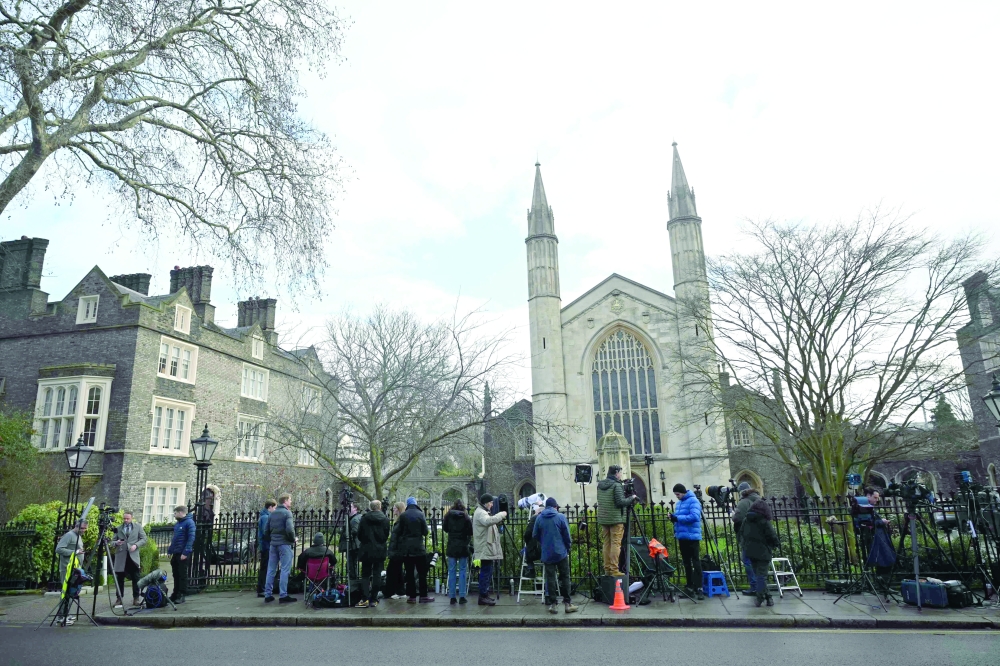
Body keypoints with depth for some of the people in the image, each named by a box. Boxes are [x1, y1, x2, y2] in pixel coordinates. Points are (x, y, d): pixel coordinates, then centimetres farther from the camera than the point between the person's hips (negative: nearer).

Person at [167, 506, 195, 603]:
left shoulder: (189, 522, -11)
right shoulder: (176, 524, 16)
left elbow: (191, 538, -17)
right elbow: (174, 539, 21)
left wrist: (185, 553, -21)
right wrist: (169, 551, 12)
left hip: (183, 554, -8)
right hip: (175, 554, 8)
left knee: (182, 575, -1)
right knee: (176, 574, 13)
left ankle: (181, 595, 5)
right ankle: (175, 594, 22)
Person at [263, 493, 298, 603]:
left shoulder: (272, 513, 12)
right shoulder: (287, 513, -10)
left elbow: (266, 530, 13)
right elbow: (289, 530, -20)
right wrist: (293, 539, -5)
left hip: (273, 544, 7)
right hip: (284, 544, -7)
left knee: (271, 570, 10)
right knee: (285, 570, -3)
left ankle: (268, 595, 15)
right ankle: (283, 595, -3)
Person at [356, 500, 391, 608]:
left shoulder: (364, 519, -5)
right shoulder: (385, 520, -4)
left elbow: (359, 535, 1)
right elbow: (386, 535, 1)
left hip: (366, 550, 0)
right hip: (380, 551, 0)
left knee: (365, 575, 7)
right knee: (377, 575, 6)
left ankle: (365, 599, -5)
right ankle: (374, 600, 6)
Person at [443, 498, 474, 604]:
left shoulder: (448, 516, -3)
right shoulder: (466, 517, -8)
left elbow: (444, 528, 7)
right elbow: (471, 532, -8)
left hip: (451, 547, 2)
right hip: (463, 547, -2)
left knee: (452, 571, 7)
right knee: (463, 571, 5)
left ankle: (452, 597, 7)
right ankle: (462, 596, 3)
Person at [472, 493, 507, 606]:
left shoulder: (483, 512, 22)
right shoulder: (480, 513, -13)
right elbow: (489, 521, -33)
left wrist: (499, 520, 8)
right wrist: (501, 515, -23)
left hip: (487, 548, 11)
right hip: (485, 549, -11)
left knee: (487, 573, 14)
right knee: (485, 573, -8)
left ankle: (485, 595, 21)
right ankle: (483, 597, -5)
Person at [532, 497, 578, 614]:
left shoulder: (539, 518, 1)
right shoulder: (561, 517, -6)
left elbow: (535, 535, 5)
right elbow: (567, 535, -5)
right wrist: (567, 548, 11)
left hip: (547, 554, 2)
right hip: (561, 552, -2)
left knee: (550, 578, 6)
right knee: (565, 577, 7)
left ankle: (552, 604, 7)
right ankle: (567, 603, 7)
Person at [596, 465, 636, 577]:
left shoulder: (600, 485, 11)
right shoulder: (616, 485, -11)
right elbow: (620, 502, -17)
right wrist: (631, 498, 0)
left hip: (603, 518, 7)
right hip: (616, 518, -7)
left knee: (606, 543, 9)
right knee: (615, 544, -4)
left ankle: (607, 569, 10)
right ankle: (614, 570, -6)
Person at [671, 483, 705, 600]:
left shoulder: (693, 501, -9)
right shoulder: (678, 503, 17)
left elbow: (694, 516, -22)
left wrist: (677, 518, -21)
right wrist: (674, 519, 0)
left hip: (692, 537, -8)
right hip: (682, 537, 8)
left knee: (696, 562, -6)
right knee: (686, 563, 12)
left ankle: (698, 588, -6)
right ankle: (690, 587, 19)